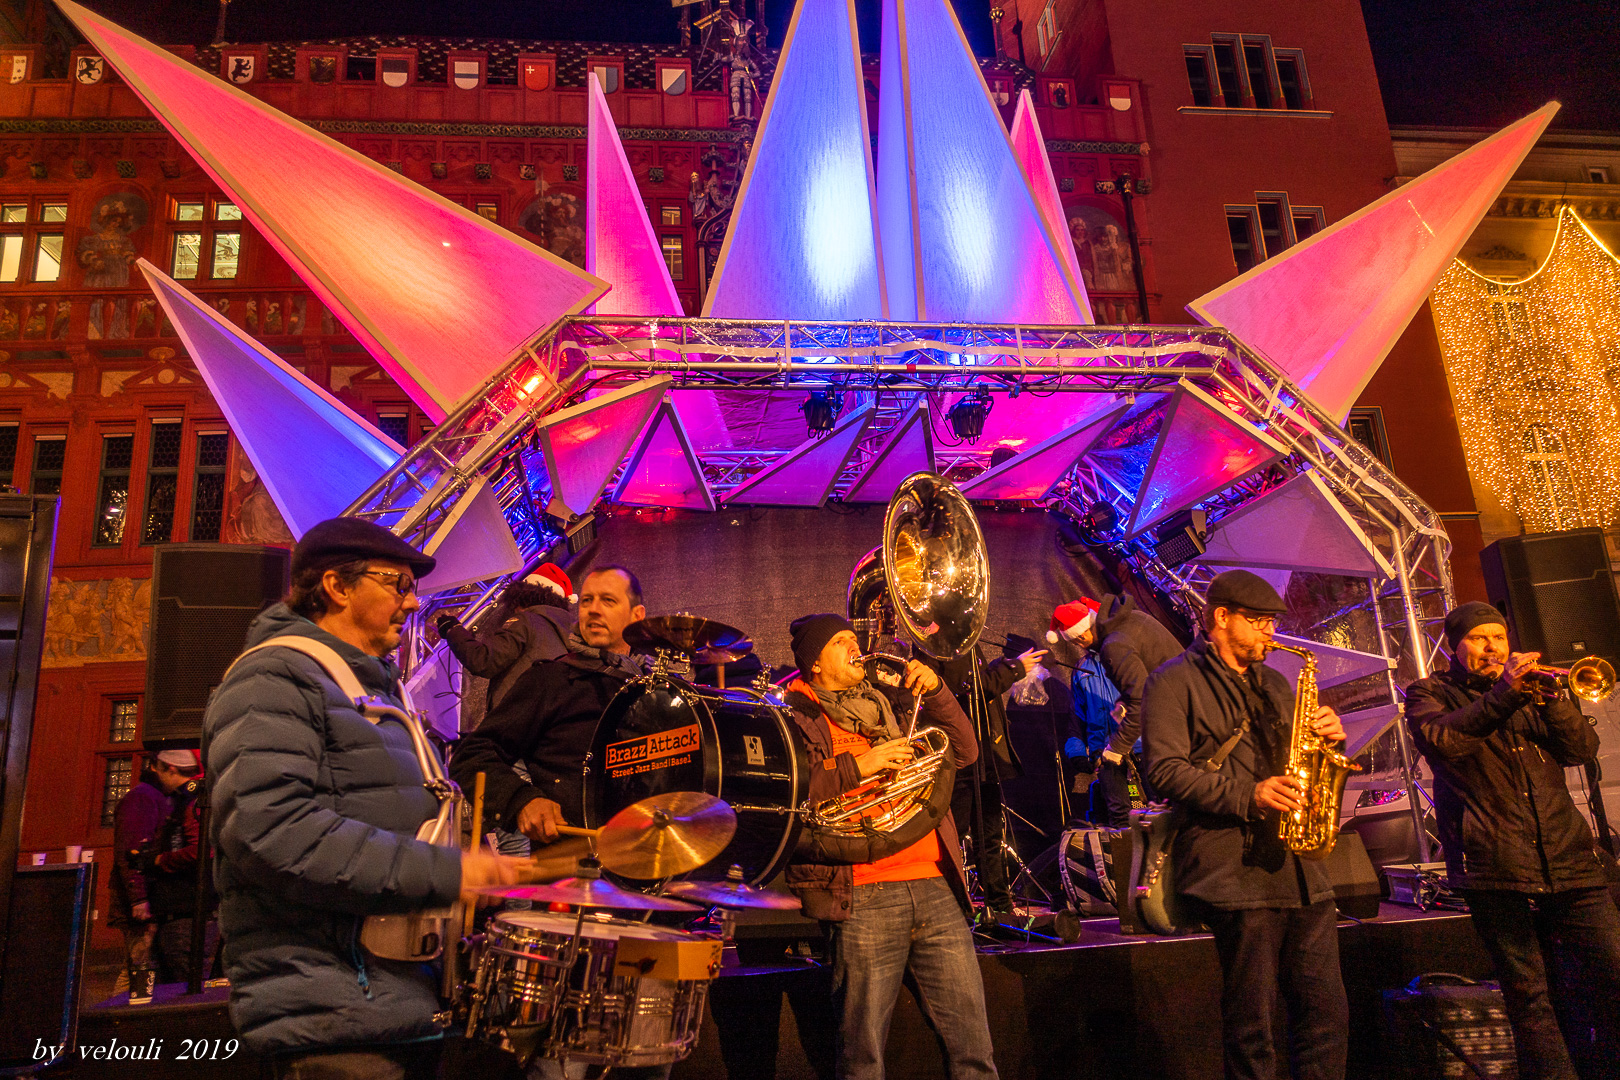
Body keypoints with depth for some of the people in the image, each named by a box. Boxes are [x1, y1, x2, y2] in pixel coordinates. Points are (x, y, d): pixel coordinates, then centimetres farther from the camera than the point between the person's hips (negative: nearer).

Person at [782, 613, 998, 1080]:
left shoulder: (888, 706, 22)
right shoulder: (795, 717, 4)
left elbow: (963, 752, 19)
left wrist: (935, 692, 6)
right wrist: (856, 767, -16)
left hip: (935, 886, 5)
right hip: (863, 897, -5)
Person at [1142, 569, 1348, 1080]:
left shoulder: (1273, 684, 23)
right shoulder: (1175, 682, -1)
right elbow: (1166, 770, -11)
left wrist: (1328, 737, 4)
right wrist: (1247, 796, -20)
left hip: (1300, 868, 7)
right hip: (1237, 870, -7)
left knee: (1327, 1016, 9)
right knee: (1251, 1026, -2)